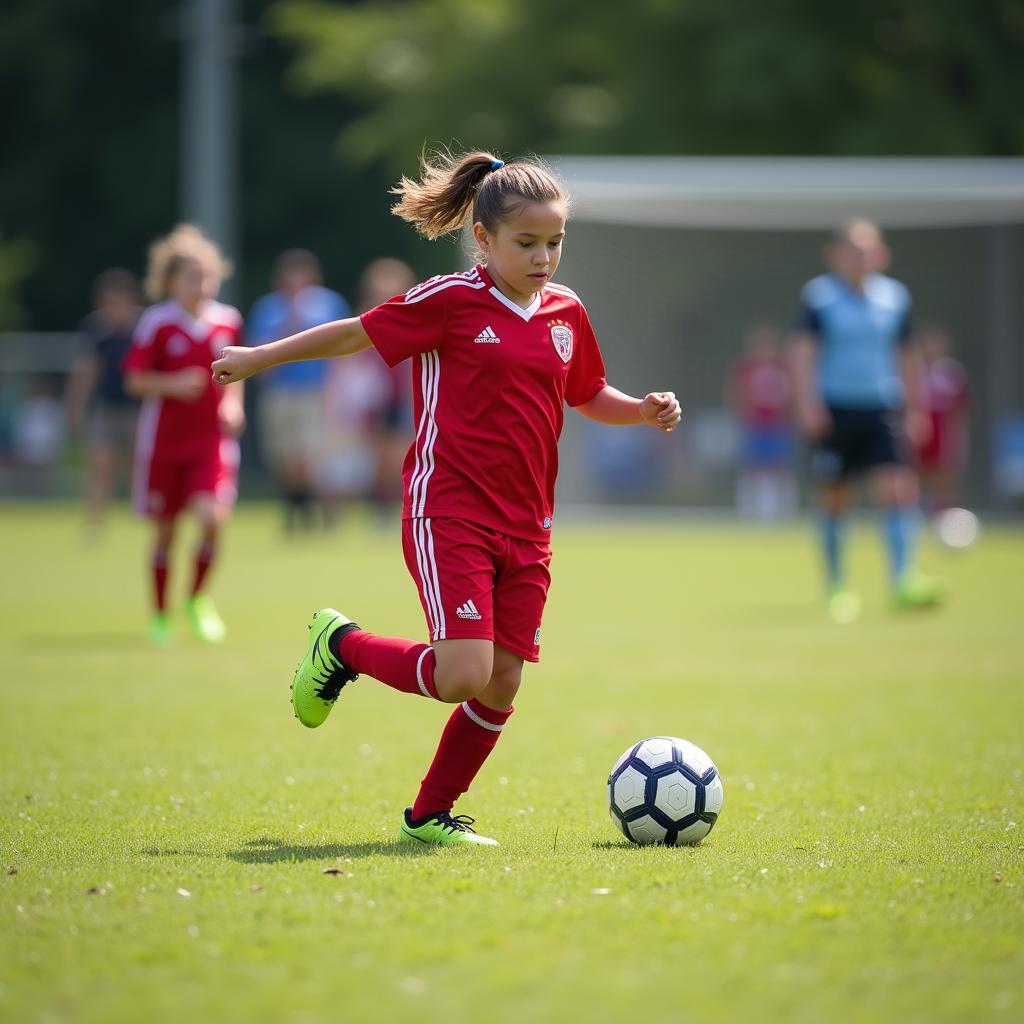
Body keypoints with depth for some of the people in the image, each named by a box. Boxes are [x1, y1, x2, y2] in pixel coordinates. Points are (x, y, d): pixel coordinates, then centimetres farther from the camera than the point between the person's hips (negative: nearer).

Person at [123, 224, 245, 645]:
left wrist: (233, 402, 0)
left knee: (213, 517, -17)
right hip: (163, 438, -2)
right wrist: (174, 385, -22)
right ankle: (160, 615, 23)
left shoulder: (228, 320, 3)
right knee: (165, 531, 6)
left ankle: (198, 598, 8)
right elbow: (135, 379, -6)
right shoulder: (157, 322, -8)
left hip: (212, 439, 2)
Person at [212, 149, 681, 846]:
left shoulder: (566, 313, 9)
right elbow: (358, 335, 2)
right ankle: (343, 645, 10)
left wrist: (643, 410, 5)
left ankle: (430, 815, 22)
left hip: (525, 527, 6)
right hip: (449, 512, -6)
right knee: (463, 675, -18)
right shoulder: (451, 300, -8)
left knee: (501, 687, 3)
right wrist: (259, 358, 9)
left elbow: (589, 397, 25)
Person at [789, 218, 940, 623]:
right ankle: (837, 587, 19)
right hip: (835, 410, -2)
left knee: (897, 488, -14)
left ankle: (903, 579, -19)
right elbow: (802, 350, -9)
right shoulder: (818, 295, -3)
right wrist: (807, 400, -21)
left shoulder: (895, 297, 8)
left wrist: (916, 407, 17)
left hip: (882, 408, 2)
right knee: (834, 499, 6)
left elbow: (907, 355, 17)